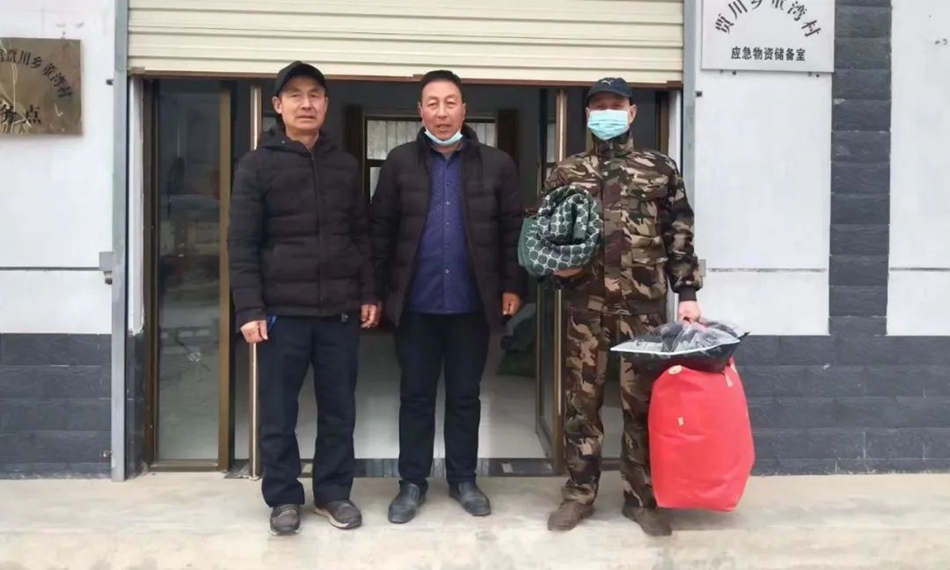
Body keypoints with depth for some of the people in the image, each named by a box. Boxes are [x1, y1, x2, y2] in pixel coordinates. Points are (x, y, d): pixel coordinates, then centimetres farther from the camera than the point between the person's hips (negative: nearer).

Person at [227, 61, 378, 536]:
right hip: (282, 310, -3)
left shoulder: (346, 166, 10)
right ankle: (283, 497, 21)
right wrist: (249, 309, -11)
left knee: (339, 409, 10)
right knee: (278, 412, 6)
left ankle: (333, 492, 25)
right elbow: (242, 244, -5)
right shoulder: (257, 165, -1)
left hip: (340, 310, 3)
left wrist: (368, 294, 7)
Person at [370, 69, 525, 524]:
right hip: (416, 303, 0)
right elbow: (380, 230, 2)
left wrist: (512, 285, 0)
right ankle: (412, 482, 21)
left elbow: (513, 229, 4)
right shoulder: (400, 162, 3)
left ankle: (463, 479, 25)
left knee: (465, 395, 11)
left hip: (471, 302, 0)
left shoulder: (496, 164, 2)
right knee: (415, 395, 9)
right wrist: (378, 291, -1)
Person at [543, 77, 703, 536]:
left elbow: (679, 236, 7)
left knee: (643, 397, 3)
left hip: (644, 302, -1)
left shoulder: (661, 169, 9)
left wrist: (687, 292, 0)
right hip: (584, 301, 1)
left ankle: (641, 497, 16)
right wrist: (555, 264, -5)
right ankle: (579, 494, 17)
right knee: (580, 397, 5)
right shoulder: (566, 173, 11)